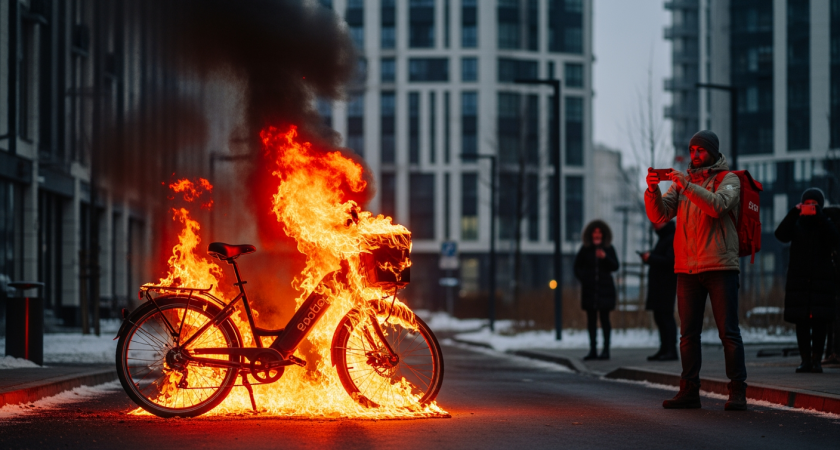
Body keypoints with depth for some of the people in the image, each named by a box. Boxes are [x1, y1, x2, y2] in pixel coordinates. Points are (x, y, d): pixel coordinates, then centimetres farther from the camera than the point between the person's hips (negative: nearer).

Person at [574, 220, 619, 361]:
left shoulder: (608, 249, 5)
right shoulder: (585, 249, 7)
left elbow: (615, 266, -2)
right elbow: (577, 266, 12)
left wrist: (605, 257, -17)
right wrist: (583, 278, -2)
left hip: (605, 288, -1)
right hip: (589, 289, 1)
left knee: (604, 319, -3)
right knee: (591, 319, 3)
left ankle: (606, 349, -1)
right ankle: (593, 350, 6)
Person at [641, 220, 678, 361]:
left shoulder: (673, 239, -11)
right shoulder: (664, 238, 22)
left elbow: (670, 261, -21)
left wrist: (651, 258, -15)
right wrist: (649, 258, 5)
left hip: (667, 284, -10)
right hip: (659, 285, 10)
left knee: (666, 316, -12)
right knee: (659, 317, 11)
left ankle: (671, 351, -13)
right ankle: (664, 349, 16)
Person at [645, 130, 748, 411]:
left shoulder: (729, 179, 4)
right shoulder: (681, 181, 17)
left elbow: (718, 205, -16)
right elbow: (660, 216, 6)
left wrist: (687, 185, -21)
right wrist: (653, 190, -12)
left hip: (720, 266, -4)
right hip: (687, 268, 4)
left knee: (728, 331, -5)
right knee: (689, 333, 5)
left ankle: (737, 391, -3)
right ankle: (689, 391, 9)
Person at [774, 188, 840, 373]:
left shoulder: (825, 224, 8)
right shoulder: (797, 225, 10)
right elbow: (781, 235, -9)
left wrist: (820, 217, -19)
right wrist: (794, 213, -19)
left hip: (821, 281, -1)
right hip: (799, 281, 1)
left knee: (819, 322, -5)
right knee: (801, 322, -1)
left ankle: (816, 360, -2)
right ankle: (805, 360, 2)